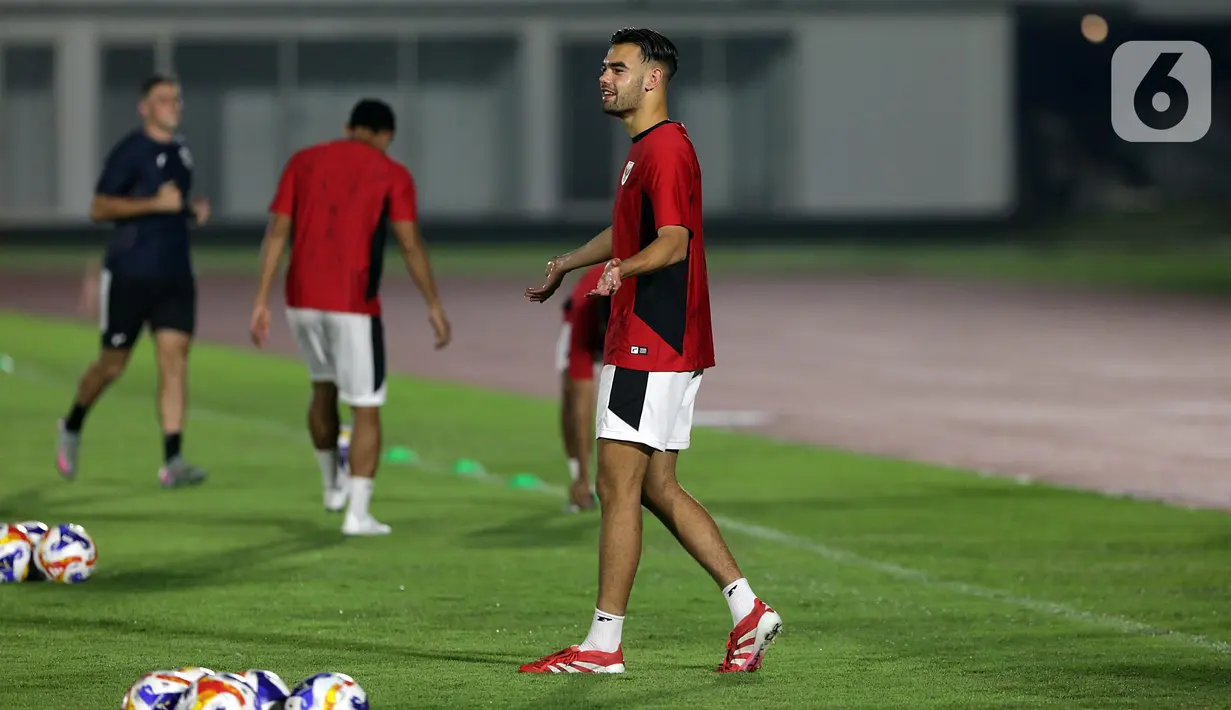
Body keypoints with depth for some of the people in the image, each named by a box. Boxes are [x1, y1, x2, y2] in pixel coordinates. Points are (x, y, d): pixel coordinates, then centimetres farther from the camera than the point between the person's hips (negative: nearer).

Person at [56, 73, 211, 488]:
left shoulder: (181, 150, 13)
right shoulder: (129, 151, -9)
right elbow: (98, 209, -13)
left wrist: (193, 211, 7)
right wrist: (156, 204, -22)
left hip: (175, 276, 5)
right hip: (130, 275, -5)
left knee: (175, 360, -7)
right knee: (113, 364, 5)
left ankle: (172, 461, -11)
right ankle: (73, 427, 32)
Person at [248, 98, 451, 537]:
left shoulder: (303, 162, 9)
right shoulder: (392, 175, 0)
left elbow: (276, 232, 4)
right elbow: (410, 243, -7)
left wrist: (262, 300, 4)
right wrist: (434, 306, -2)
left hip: (303, 300, 4)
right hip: (354, 304, -4)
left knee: (324, 386, 27)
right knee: (366, 408, 2)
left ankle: (332, 486, 39)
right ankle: (358, 513, -5)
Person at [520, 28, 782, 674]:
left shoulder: (665, 148, -14)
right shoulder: (645, 149, 19)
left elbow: (673, 240, -24)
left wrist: (623, 270, -39)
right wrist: (567, 263, 48)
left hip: (650, 344, -10)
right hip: (665, 347, 10)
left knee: (617, 487, -8)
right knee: (657, 488, 11)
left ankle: (604, 643, -5)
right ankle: (748, 610, 10)